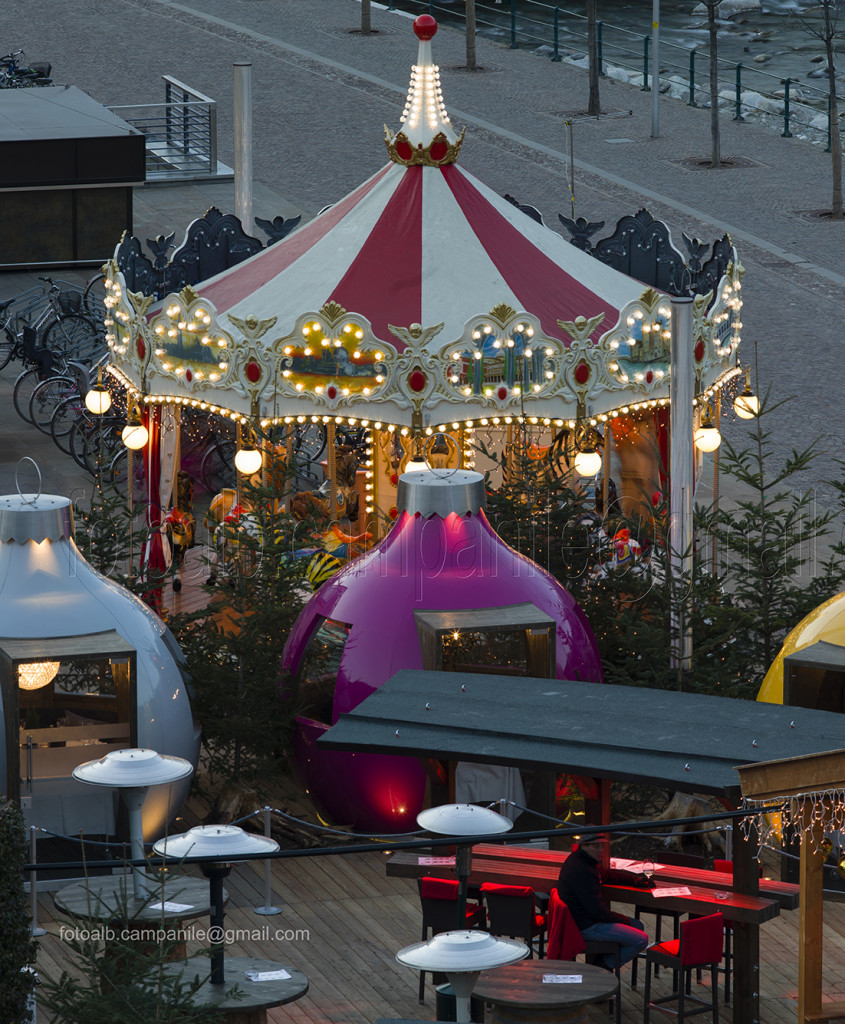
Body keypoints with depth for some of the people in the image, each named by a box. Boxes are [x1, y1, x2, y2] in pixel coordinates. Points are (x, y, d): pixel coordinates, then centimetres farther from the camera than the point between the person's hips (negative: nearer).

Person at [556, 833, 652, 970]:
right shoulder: (581, 871, -27)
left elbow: (606, 874, 28)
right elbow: (596, 910, -24)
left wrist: (635, 880, 21)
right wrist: (623, 920, -10)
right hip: (587, 926, -11)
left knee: (638, 926, 20)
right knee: (641, 940, -12)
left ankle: (603, 962, 16)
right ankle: (605, 965, 4)